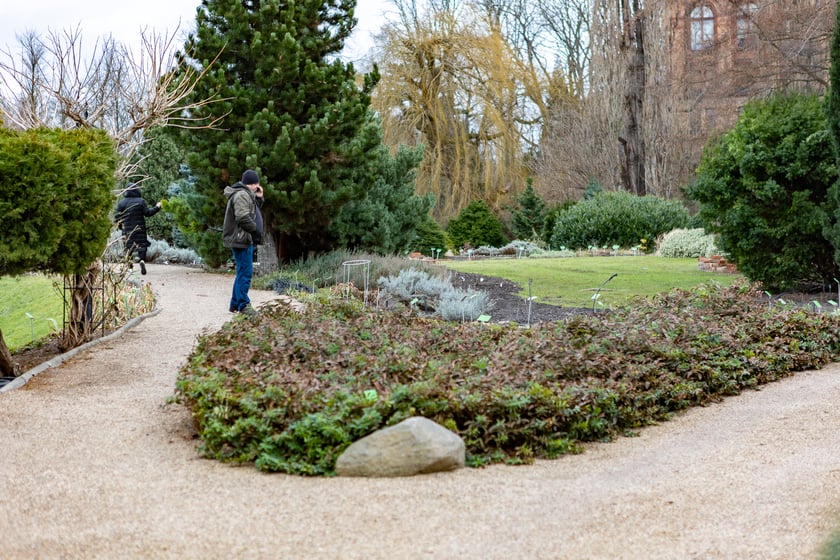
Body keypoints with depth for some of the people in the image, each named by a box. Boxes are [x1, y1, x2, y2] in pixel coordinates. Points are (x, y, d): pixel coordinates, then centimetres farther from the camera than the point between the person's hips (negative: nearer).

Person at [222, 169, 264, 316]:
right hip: (242, 239, -11)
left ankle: (235, 304, 22)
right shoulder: (242, 195, -16)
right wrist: (255, 229, -14)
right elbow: (243, 217, -25)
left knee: (242, 272, 15)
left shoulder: (247, 195, 19)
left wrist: (259, 198, 13)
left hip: (246, 239, 11)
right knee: (245, 272, -10)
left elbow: (254, 212, 26)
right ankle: (243, 305, -7)